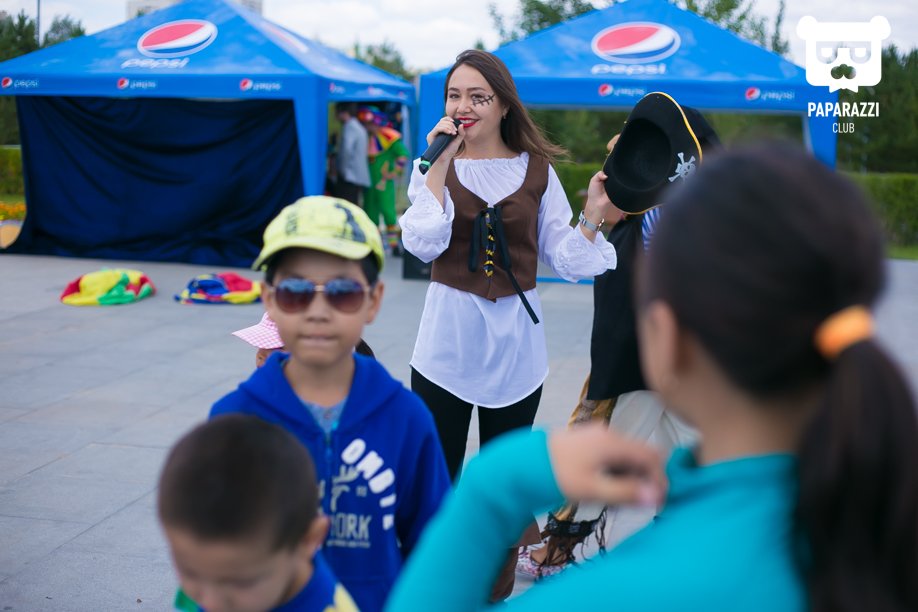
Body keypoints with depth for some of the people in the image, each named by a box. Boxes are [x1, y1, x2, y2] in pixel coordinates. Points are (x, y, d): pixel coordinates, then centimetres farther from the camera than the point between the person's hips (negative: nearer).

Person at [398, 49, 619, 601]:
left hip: (515, 341, 1)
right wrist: (440, 166, -16)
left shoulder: (537, 171, 2)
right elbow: (424, 244, -15)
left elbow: (562, 257, 0)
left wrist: (594, 217, -15)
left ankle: (498, 592, 29)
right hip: (448, 339, -1)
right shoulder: (437, 167, 1)